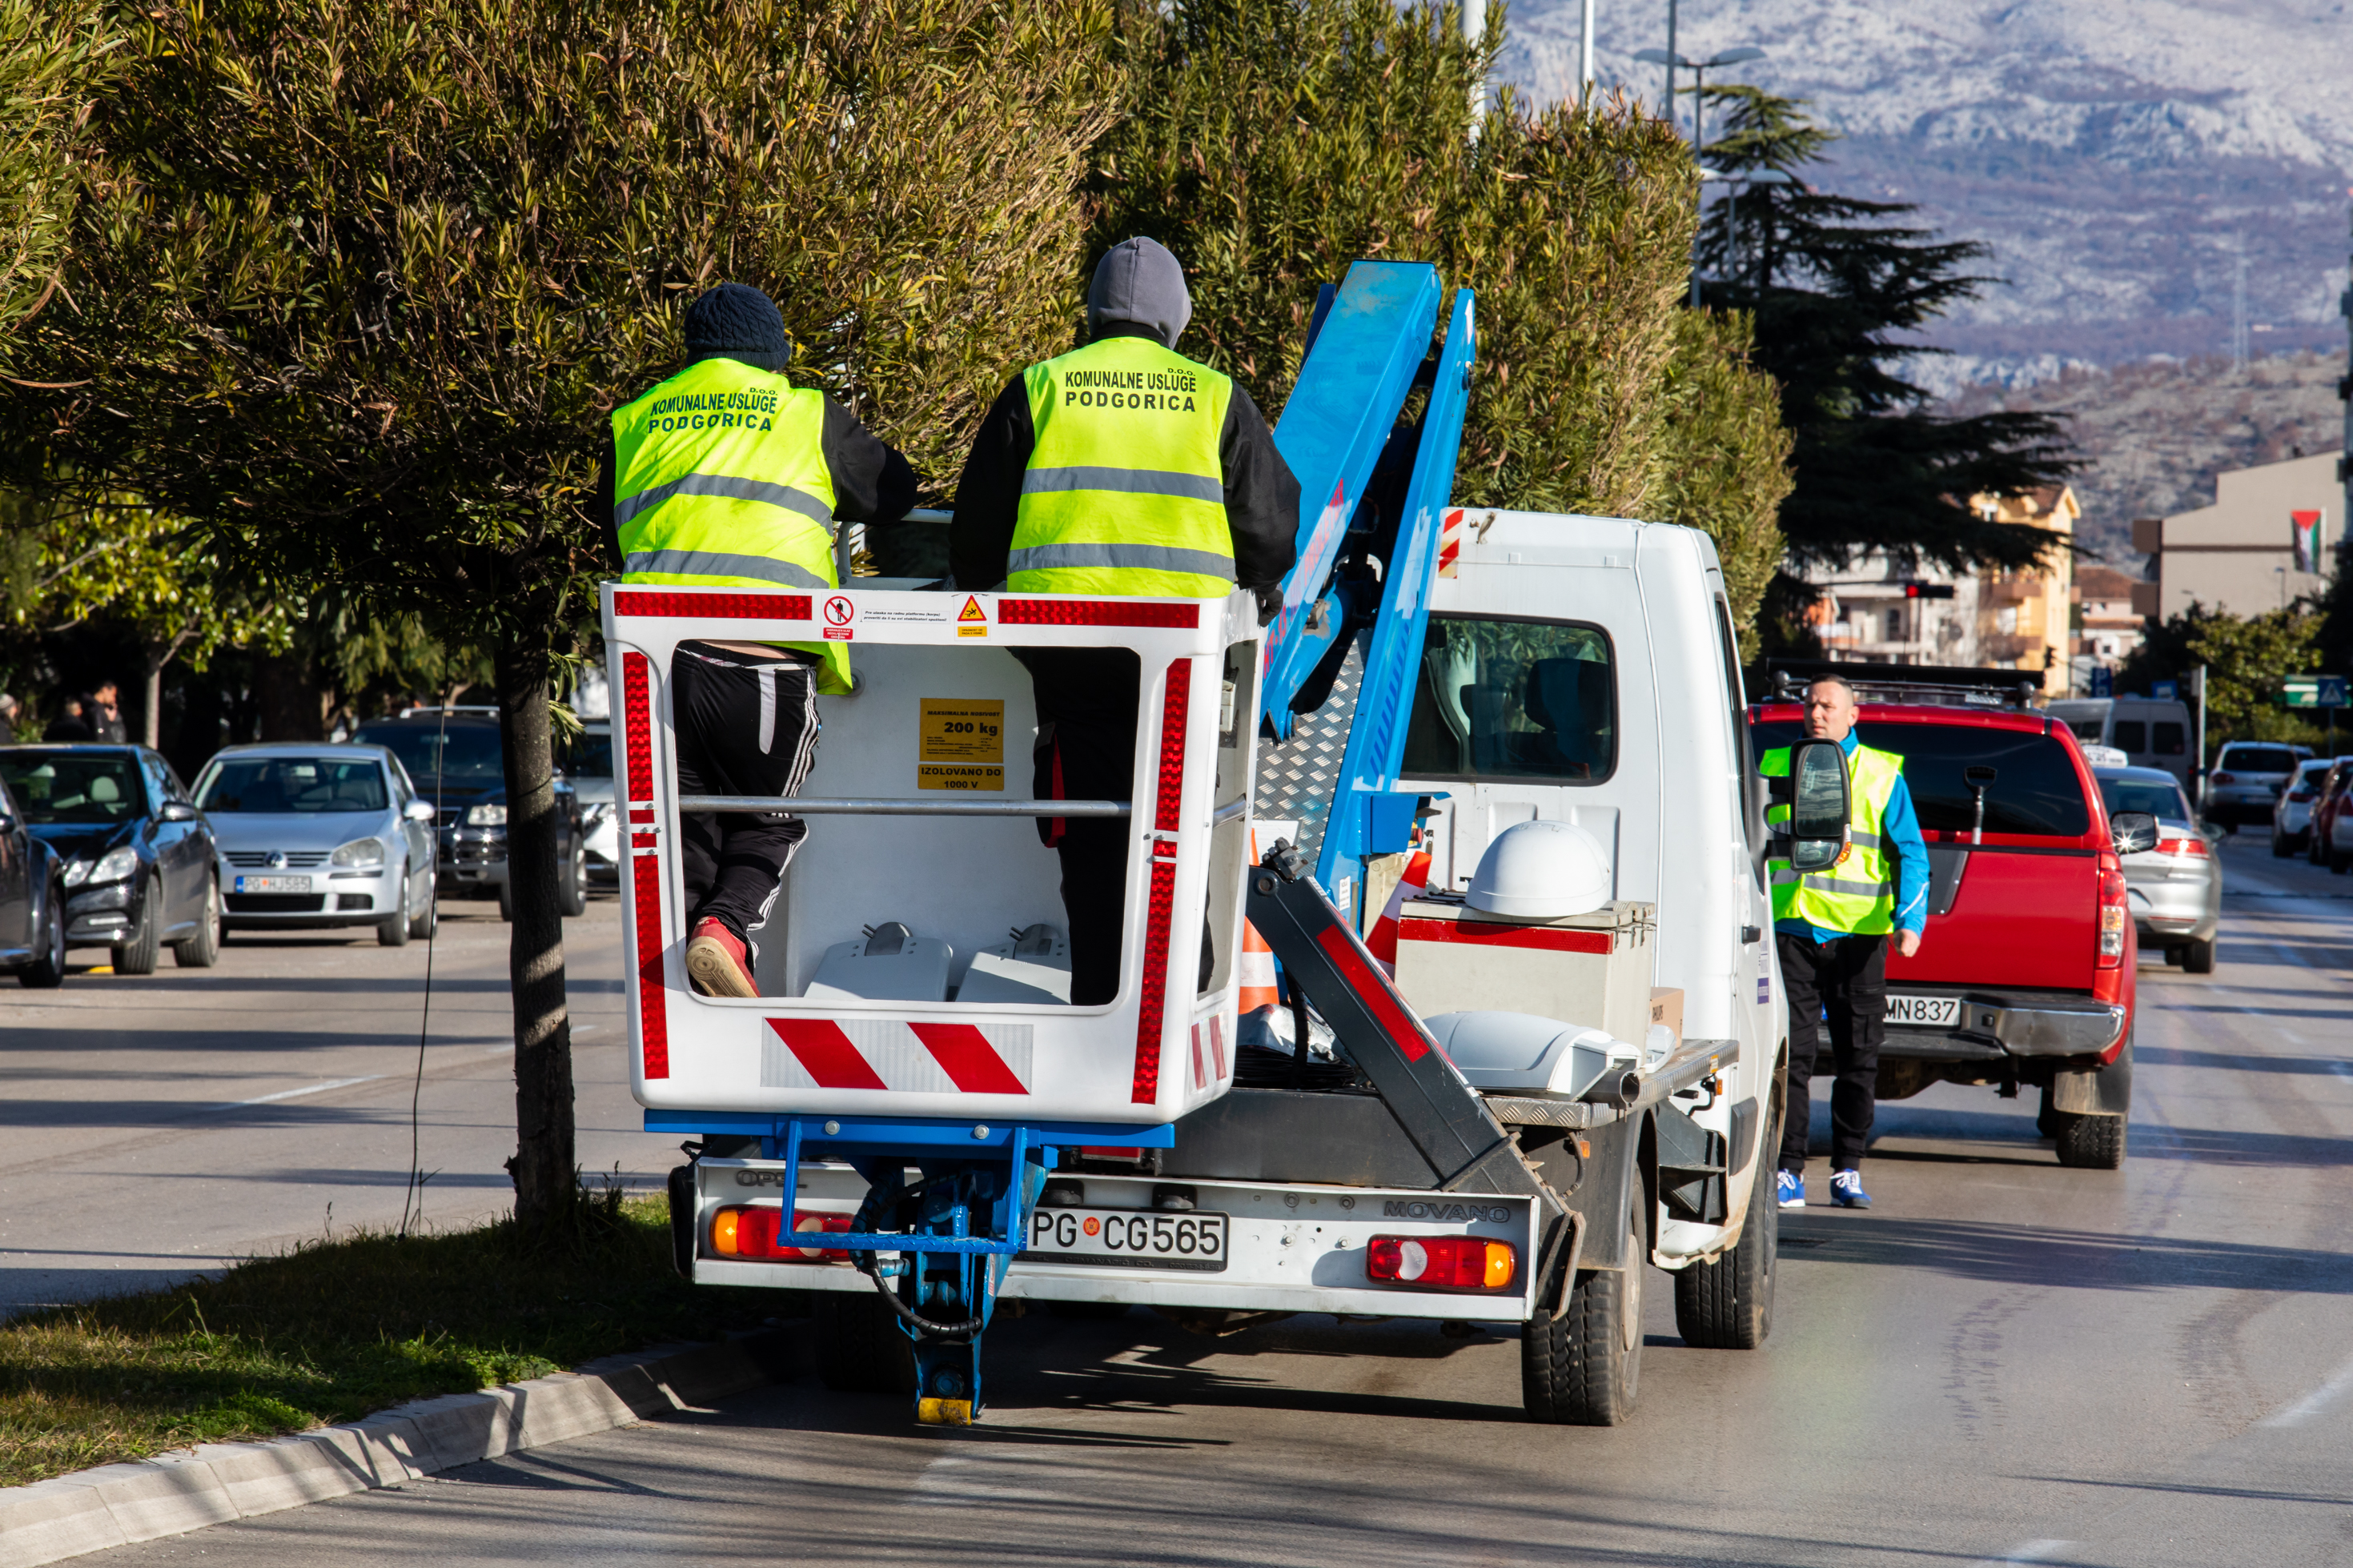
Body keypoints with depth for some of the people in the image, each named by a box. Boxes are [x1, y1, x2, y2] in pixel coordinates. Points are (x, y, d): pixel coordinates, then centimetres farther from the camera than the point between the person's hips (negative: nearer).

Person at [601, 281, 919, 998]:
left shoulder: (633, 422, 21)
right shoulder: (808, 415, 12)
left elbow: (613, 540, 30)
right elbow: (895, 497, 24)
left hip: (656, 651, 3)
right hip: (766, 661, -3)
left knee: (683, 833, 12)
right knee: (771, 825, 11)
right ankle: (729, 928, -15)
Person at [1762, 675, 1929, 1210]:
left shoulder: (1882, 775, 6)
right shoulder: (1775, 767, 10)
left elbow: (1910, 853, 4)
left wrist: (1909, 919, -9)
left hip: (1858, 936, 0)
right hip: (1792, 927, 0)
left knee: (1858, 1057, 4)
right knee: (1792, 1054, -6)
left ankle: (1847, 1170, 13)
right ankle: (1789, 1171, -3)